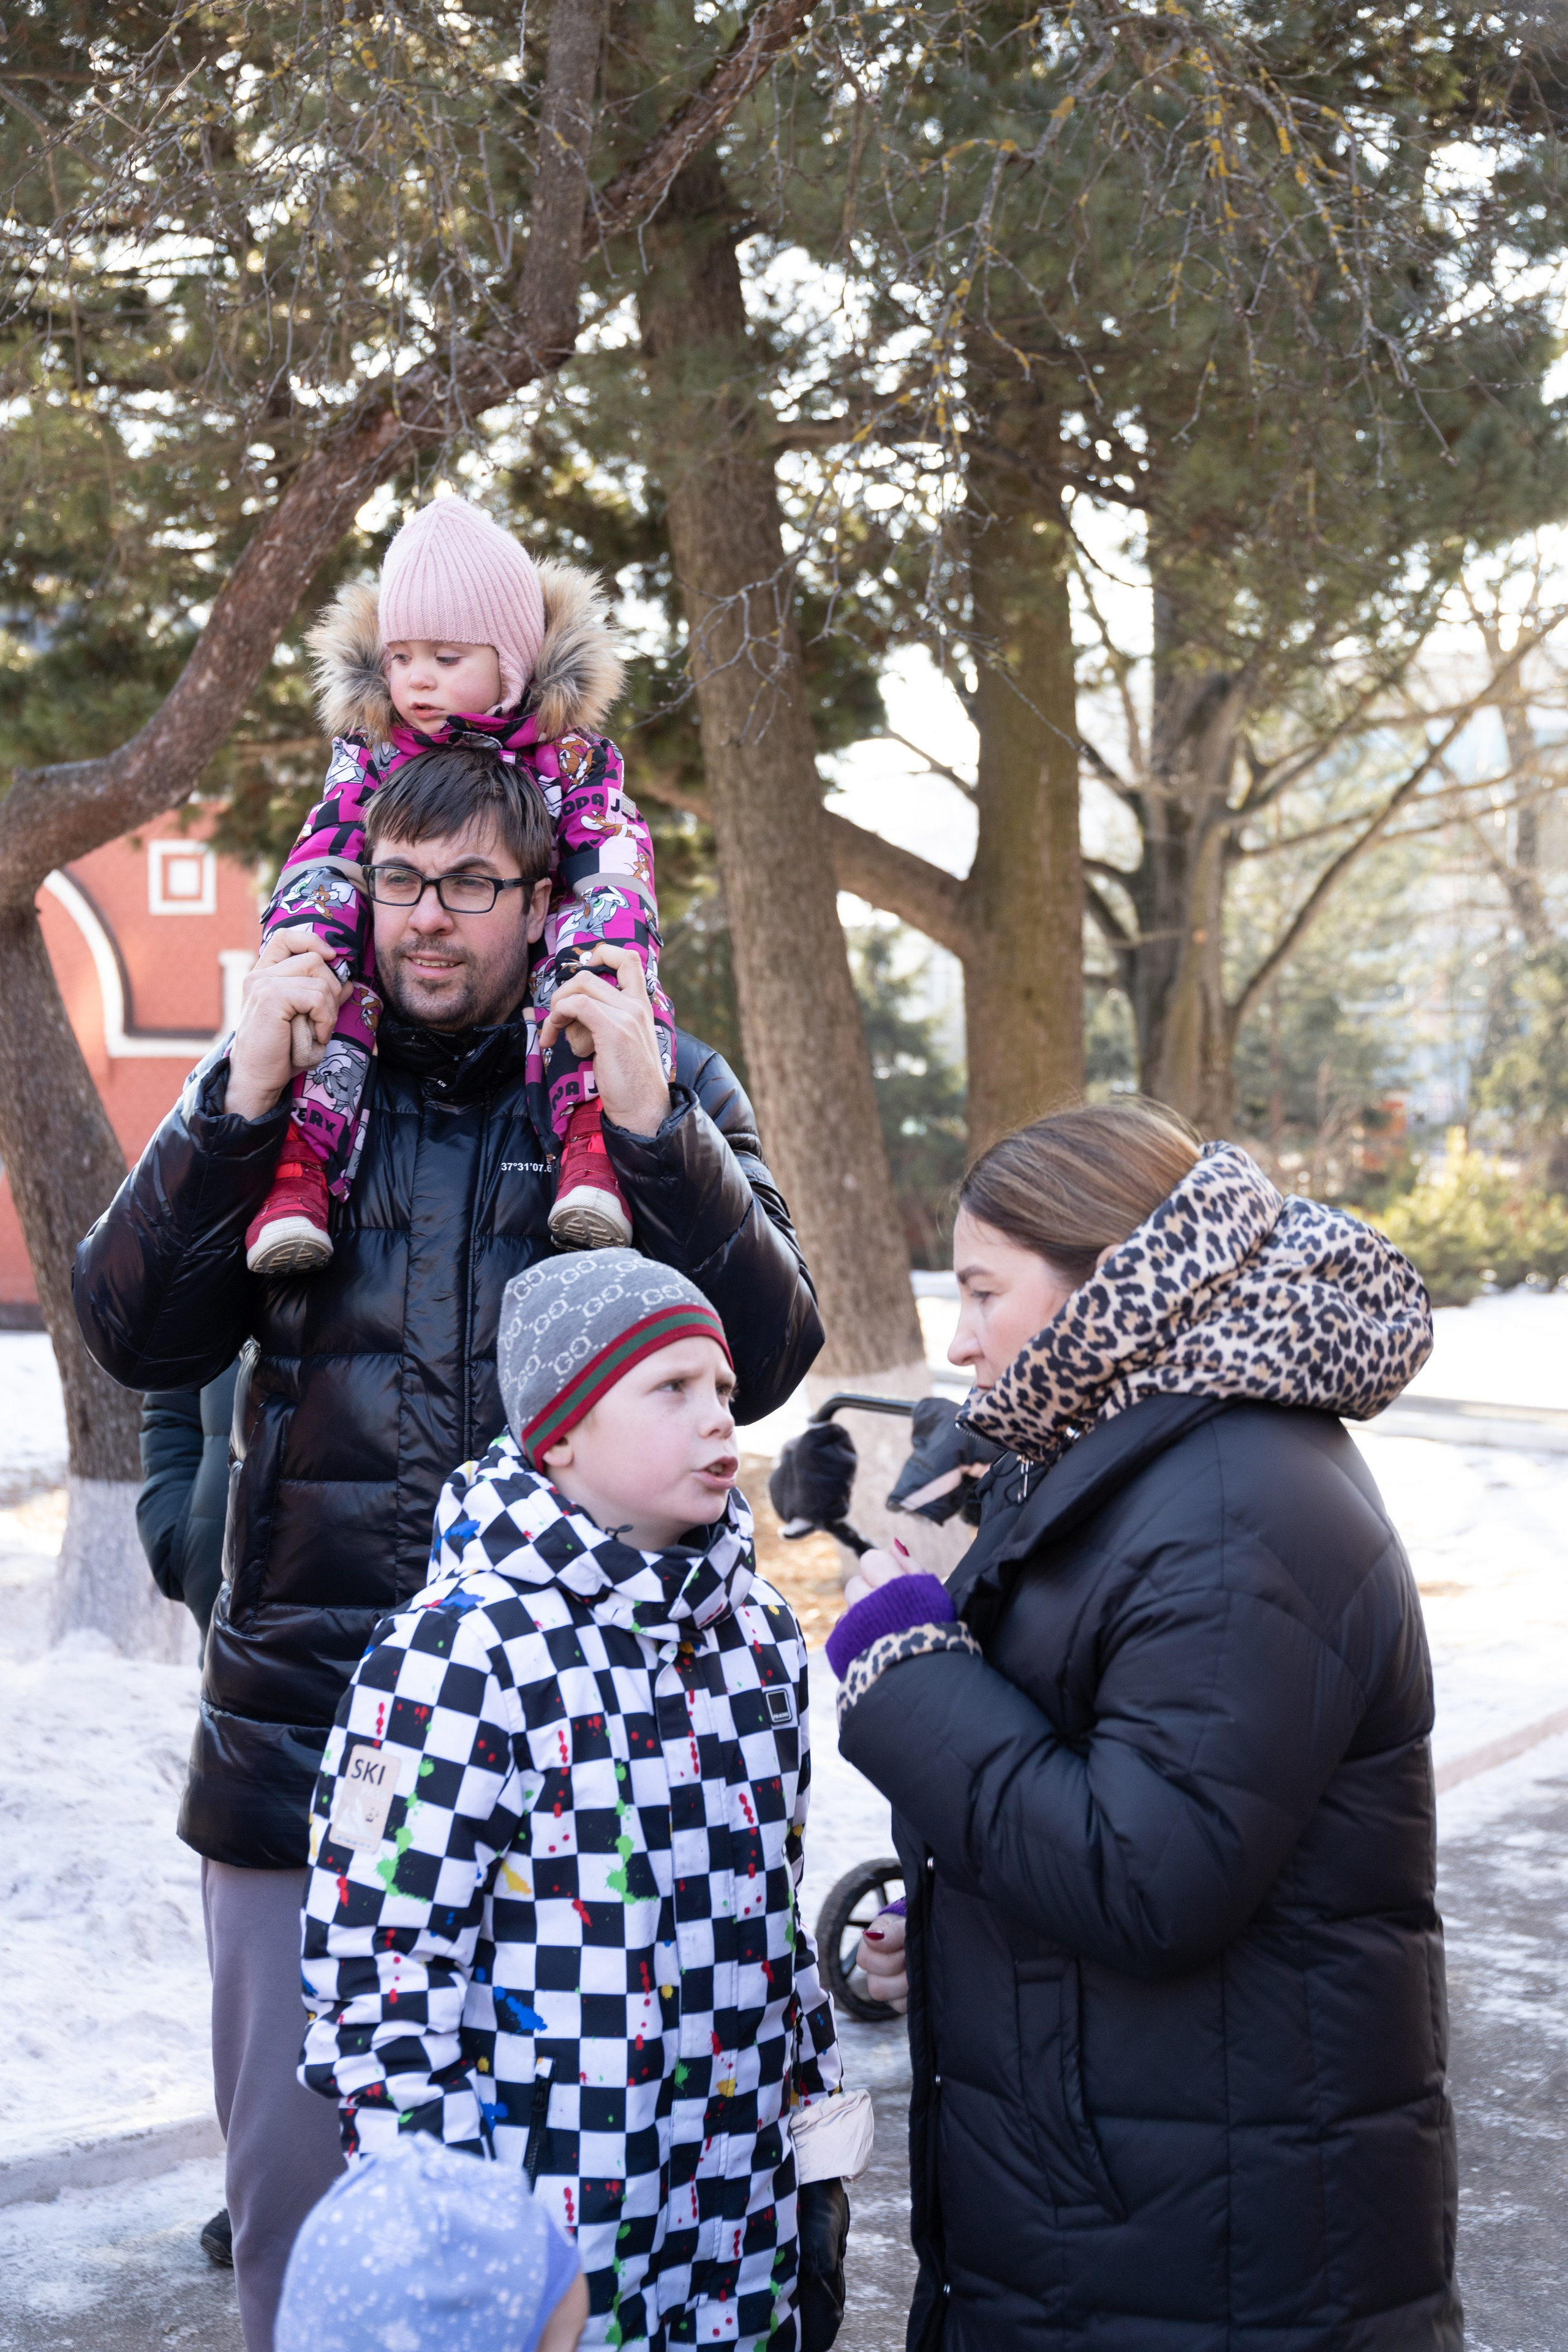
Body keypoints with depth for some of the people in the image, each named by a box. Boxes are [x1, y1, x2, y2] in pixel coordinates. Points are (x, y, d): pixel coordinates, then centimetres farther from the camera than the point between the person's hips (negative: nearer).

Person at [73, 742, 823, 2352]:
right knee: (296, 2185, 12)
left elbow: (766, 1360, -7)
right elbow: (136, 1336, -2)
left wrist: (646, 1128, -18)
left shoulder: (668, 1085, 2)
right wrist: (242, 1096, -13)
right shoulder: (289, 1075, 6)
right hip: (302, 1721, 2)